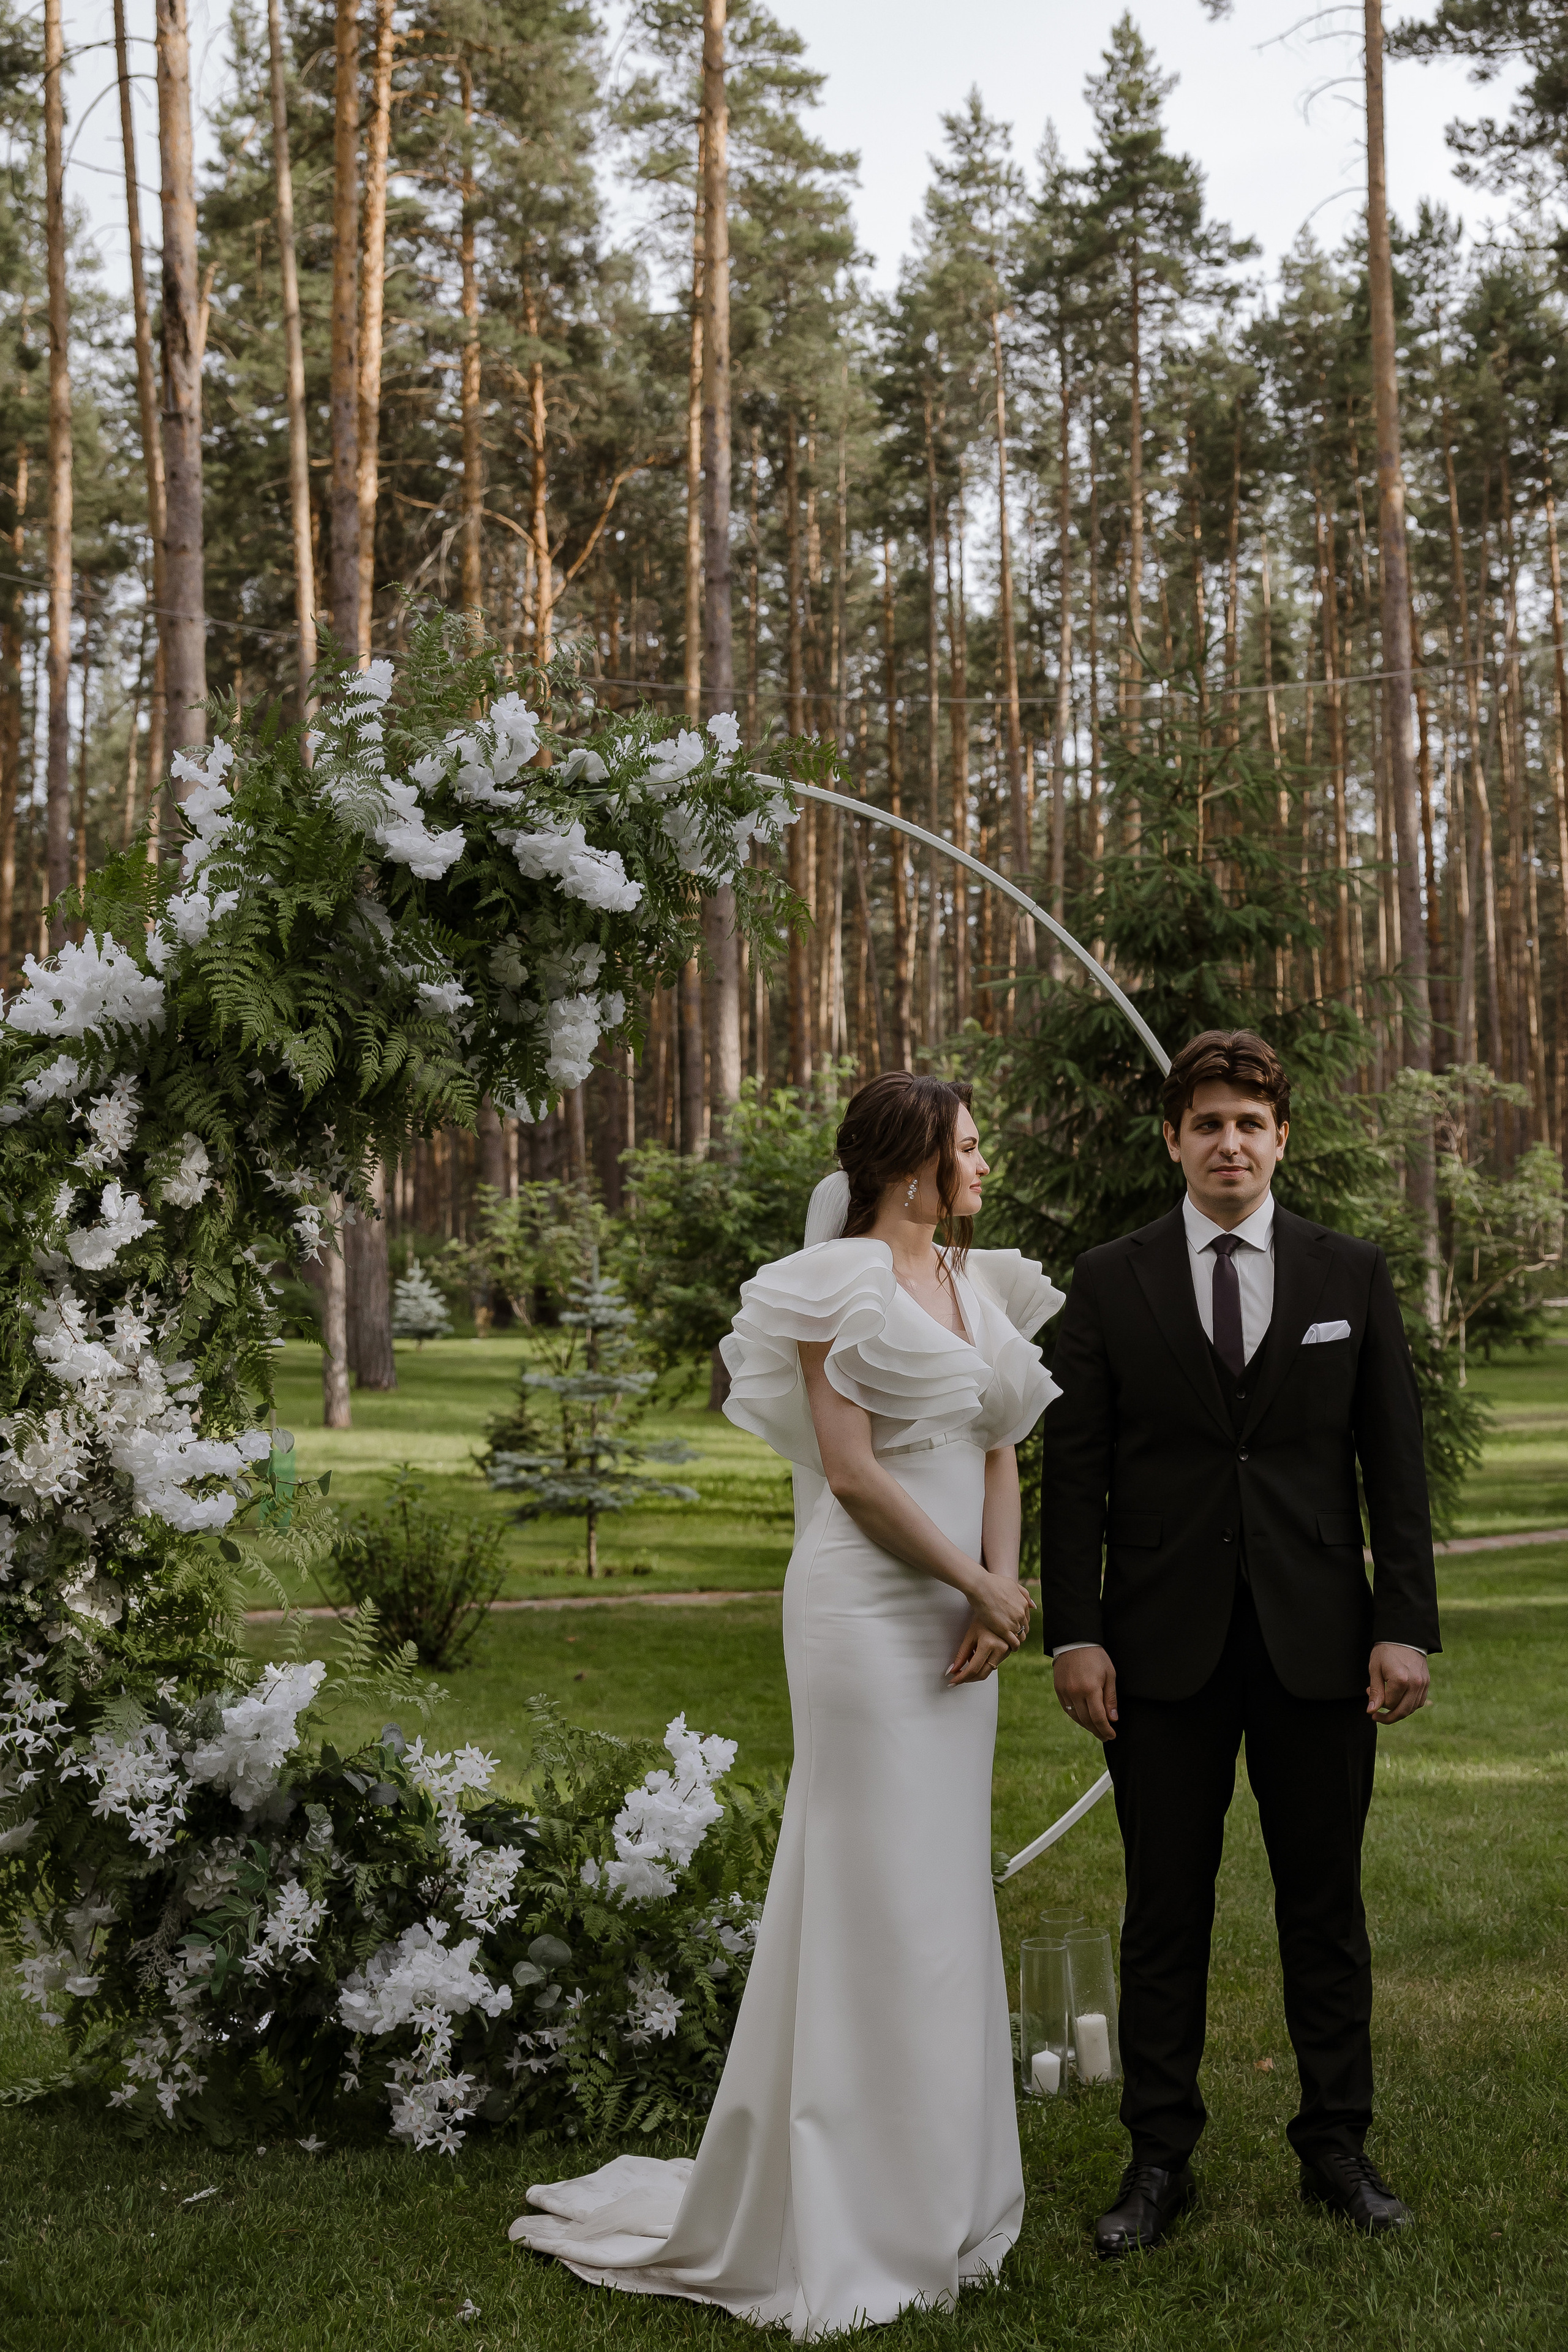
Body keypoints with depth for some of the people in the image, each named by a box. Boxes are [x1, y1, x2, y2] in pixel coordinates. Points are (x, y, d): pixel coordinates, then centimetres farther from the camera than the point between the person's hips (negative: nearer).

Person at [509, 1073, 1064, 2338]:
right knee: (876, 1900, -2)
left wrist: (996, 1596, -4)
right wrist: (981, 1585, -10)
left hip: (956, 1618, 8)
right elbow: (853, 1473, -15)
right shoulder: (838, 1283, -10)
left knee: (946, 1893, 13)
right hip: (869, 1613, -7)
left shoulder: (978, 1285, 13)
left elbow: (998, 1456, 11)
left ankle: (935, 2192, 25)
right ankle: (849, 2228, 10)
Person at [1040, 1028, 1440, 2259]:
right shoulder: (1111, 1281, 3)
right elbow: (1074, 1470, 2)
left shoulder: (1351, 1273, 6)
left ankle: (1338, 2145, 22)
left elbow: (1395, 1459, 4)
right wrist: (1073, 1633, -5)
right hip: (1165, 1646, -1)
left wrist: (1406, 1625, -3)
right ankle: (1161, 2160, 17)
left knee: (1325, 1900, 9)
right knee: (1167, 1907, 6)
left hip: (1318, 1639, 1)